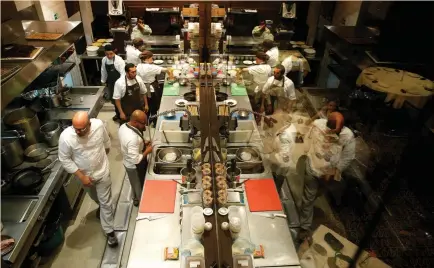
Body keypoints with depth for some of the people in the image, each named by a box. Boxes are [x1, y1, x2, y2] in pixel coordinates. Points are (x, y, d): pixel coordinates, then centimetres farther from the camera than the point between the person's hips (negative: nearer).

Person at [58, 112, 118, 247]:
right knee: (95, 198, 29)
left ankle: (109, 231, 27)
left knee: (105, 201, 9)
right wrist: (81, 176, -17)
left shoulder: (98, 125, -26)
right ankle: (100, 205, 64)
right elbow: (65, 160, -16)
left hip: (102, 171, -1)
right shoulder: (66, 137, -30)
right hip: (84, 175, 1)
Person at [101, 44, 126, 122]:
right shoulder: (104, 60, -3)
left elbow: (123, 72, -22)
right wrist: (103, 80, 19)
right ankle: (118, 113, 39)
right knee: (112, 98, 19)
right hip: (110, 82, 6)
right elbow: (103, 71, 11)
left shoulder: (119, 60, -22)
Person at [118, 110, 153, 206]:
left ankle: (136, 199, 56)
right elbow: (136, 160, -34)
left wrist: (142, 143, 0)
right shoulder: (133, 138, -40)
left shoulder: (123, 126, -12)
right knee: (141, 186, 20)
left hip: (128, 163, 8)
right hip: (135, 167, -8)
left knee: (135, 184, 32)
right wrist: (147, 151, -21)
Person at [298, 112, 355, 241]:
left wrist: (333, 173, -12)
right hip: (312, 168, 0)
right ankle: (305, 227, 25)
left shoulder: (348, 136, -27)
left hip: (330, 172, 0)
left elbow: (346, 158, -15)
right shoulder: (317, 124, -25)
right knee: (308, 198, 9)